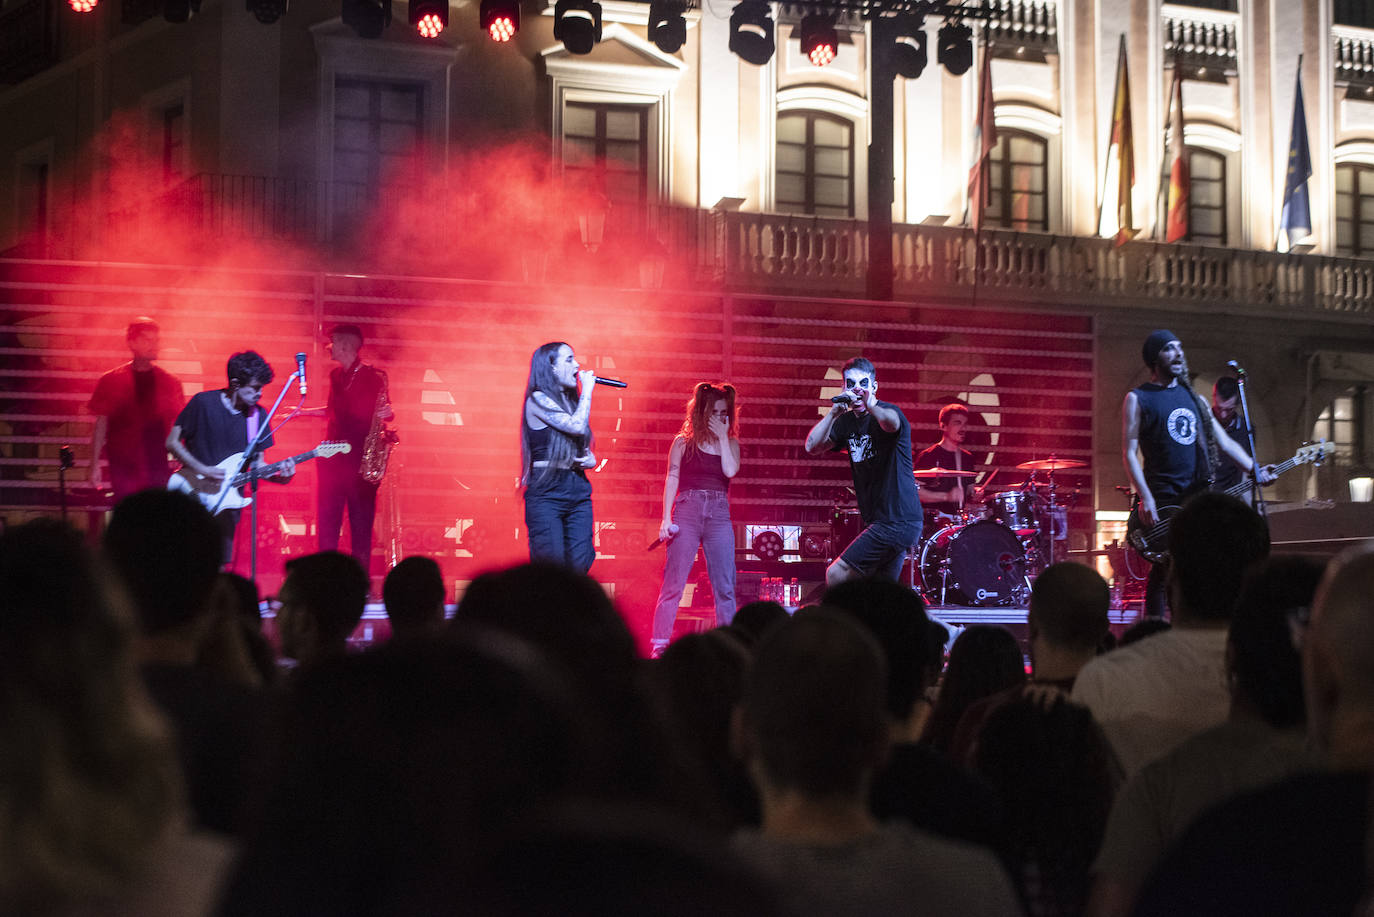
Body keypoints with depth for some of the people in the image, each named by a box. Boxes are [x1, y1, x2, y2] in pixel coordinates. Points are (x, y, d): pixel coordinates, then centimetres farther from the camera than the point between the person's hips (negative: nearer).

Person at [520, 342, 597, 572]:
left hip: (578, 491, 7)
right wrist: (587, 389, -5)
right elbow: (577, 426, -17)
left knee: (578, 566, -3)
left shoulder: (570, 402, 16)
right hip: (546, 492, -7)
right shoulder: (538, 400, -6)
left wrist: (591, 460, 3)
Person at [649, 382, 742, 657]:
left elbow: (730, 471, -5)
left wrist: (722, 437, -2)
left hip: (719, 514, 3)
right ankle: (659, 644, -6)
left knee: (725, 586, 0)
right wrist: (666, 519, -4)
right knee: (674, 582, -6)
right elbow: (672, 479, 4)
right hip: (687, 512, -3)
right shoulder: (684, 443, 7)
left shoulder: (730, 444, 13)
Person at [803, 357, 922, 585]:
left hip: (897, 521, -8)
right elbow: (812, 447, 1)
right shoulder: (847, 421, 12)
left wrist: (871, 406, -58)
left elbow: (890, 422, -37)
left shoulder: (889, 412, -11)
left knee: (836, 575, -12)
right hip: (876, 521, 8)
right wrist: (834, 412, -13)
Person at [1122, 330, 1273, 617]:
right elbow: (1129, 453, -5)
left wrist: (1254, 469, 3)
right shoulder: (1137, 399, 1)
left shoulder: (1193, 397, 18)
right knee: (1162, 569, -8)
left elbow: (1223, 442, 17)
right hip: (1163, 499, -5)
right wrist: (1145, 499, -15)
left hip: (1199, 496, 5)